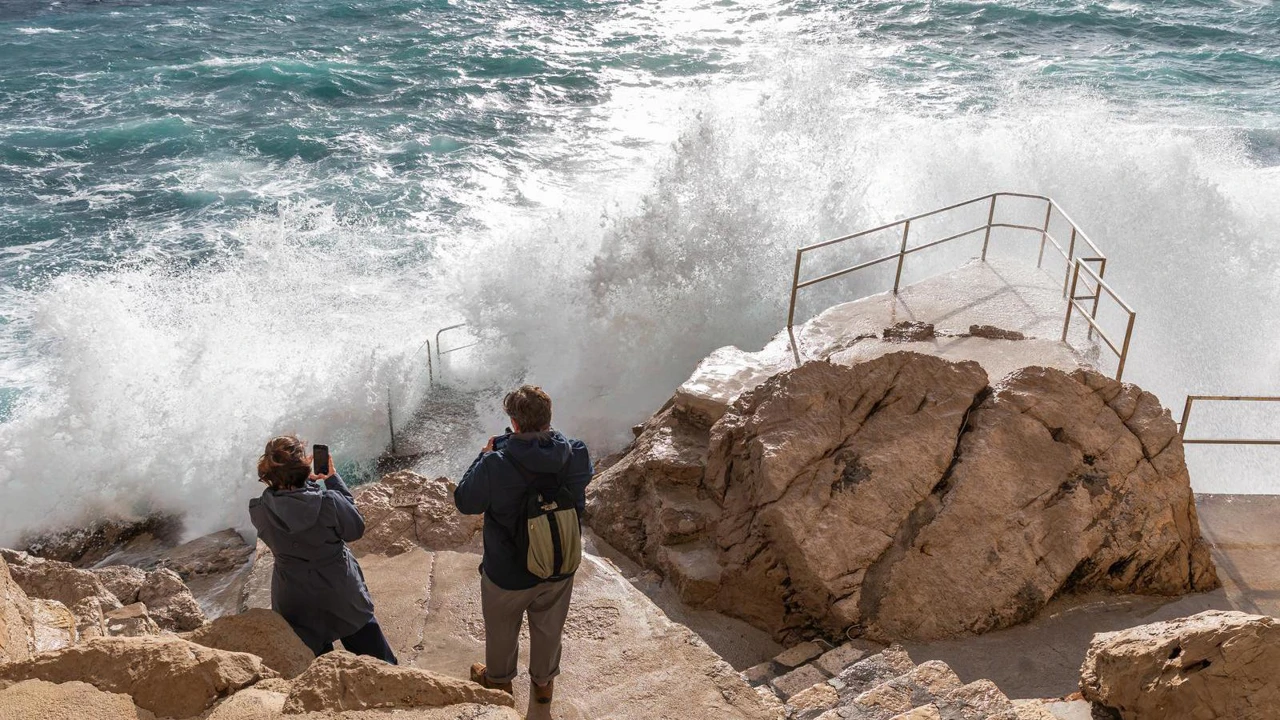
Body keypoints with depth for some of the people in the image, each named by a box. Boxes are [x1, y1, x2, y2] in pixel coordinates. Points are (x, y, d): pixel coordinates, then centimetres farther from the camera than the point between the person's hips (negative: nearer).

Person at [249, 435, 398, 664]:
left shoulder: (259, 511, -20)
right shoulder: (329, 502, -28)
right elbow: (356, 529, -8)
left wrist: (307, 481, -5)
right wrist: (334, 481, -8)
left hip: (296, 607, 2)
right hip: (341, 596, -2)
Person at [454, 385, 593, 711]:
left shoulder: (495, 466, -33)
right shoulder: (575, 455, -23)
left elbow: (464, 502, -15)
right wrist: (549, 439, 2)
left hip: (507, 572, -2)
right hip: (559, 567, 3)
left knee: (502, 629, 27)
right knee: (549, 628, 29)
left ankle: (499, 678, 53)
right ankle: (544, 681, 51)